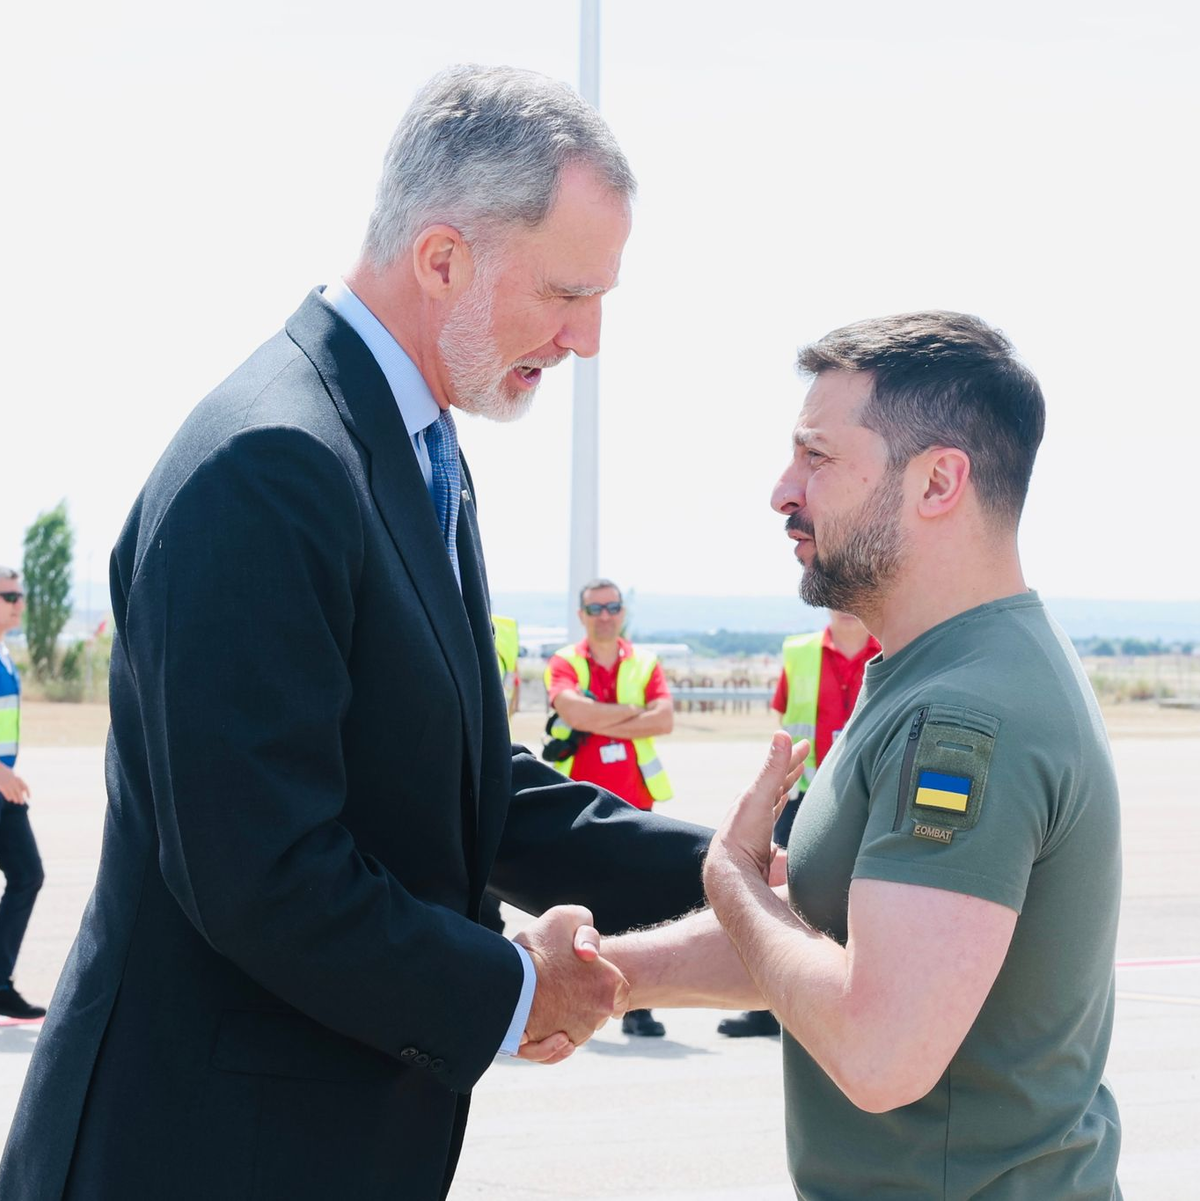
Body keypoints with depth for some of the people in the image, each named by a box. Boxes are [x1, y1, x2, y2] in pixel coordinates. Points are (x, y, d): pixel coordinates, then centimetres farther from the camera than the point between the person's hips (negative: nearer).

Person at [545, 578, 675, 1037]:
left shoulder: (645, 664, 10)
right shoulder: (564, 663, 4)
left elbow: (664, 719, -7)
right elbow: (574, 711, -16)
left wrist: (600, 721, -11)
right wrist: (633, 711, -8)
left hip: (633, 803, 1)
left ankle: (638, 1009, 2)